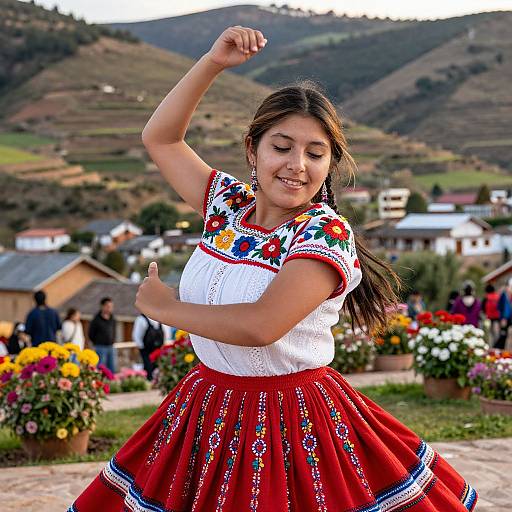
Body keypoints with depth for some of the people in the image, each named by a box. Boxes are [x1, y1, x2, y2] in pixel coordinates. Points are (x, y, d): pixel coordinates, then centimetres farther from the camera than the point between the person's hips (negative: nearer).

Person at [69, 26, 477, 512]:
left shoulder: (325, 232, -17)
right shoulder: (228, 201, 2)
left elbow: (261, 325, -29)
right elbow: (159, 138, 12)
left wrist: (163, 307, -14)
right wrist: (212, 62, 0)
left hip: (292, 419, -6)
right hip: (209, 414, 6)